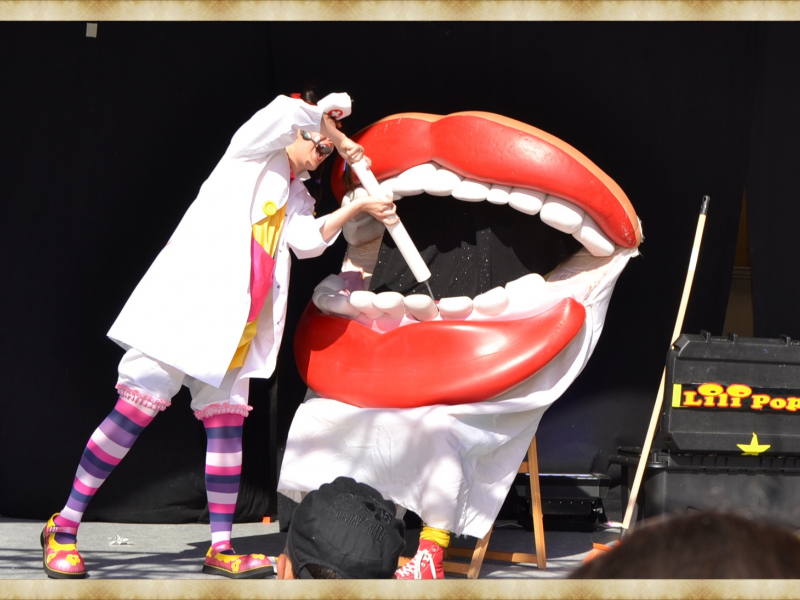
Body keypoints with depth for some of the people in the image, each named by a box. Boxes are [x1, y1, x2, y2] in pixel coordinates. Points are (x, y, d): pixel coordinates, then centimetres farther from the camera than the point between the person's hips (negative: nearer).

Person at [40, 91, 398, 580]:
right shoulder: (254, 153, 3)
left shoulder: (295, 195, 21)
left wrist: (357, 209, -7)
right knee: (139, 406, -11)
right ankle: (64, 527, -6)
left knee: (227, 420, 2)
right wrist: (339, 140, -3)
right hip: (188, 301, -8)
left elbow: (308, 240, 2)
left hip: (235, 328, 8)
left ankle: (221, 548, 5)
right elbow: (291, 112, -16)